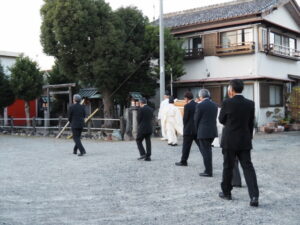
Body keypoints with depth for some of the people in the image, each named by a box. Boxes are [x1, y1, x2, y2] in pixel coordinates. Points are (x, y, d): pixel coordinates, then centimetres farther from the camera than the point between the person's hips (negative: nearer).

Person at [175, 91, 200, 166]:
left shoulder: (187, 106, -11)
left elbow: (185, 118, -10)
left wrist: (185, 127, 6)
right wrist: (198, 126, 15)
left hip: (189, 130, -6)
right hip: (198, 129, 6)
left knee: (186, 146, 3)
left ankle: (183, 161, 10)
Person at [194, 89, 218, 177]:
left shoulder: (200, 105, -12)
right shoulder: (214, 105, 7)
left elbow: (196, 119, -6)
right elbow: (214, 118, 9)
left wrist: (197, 131, 9)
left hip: (203, 132, -6)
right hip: (213, 131, 7)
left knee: (205, 151, 1)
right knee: (208, 150, 19)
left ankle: (208, 171, 4)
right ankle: (209, 169, 24)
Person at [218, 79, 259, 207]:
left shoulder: (227, 103, -12)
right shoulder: (250, 104, 1)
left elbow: (221, 120, 2)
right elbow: (251, 124, 8)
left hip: (229, 141, -3)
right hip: (245, 141, 3)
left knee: (228, 167, 10)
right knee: (248, 167, 3)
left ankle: (226, 192, 23)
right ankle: (254, 195, -8)